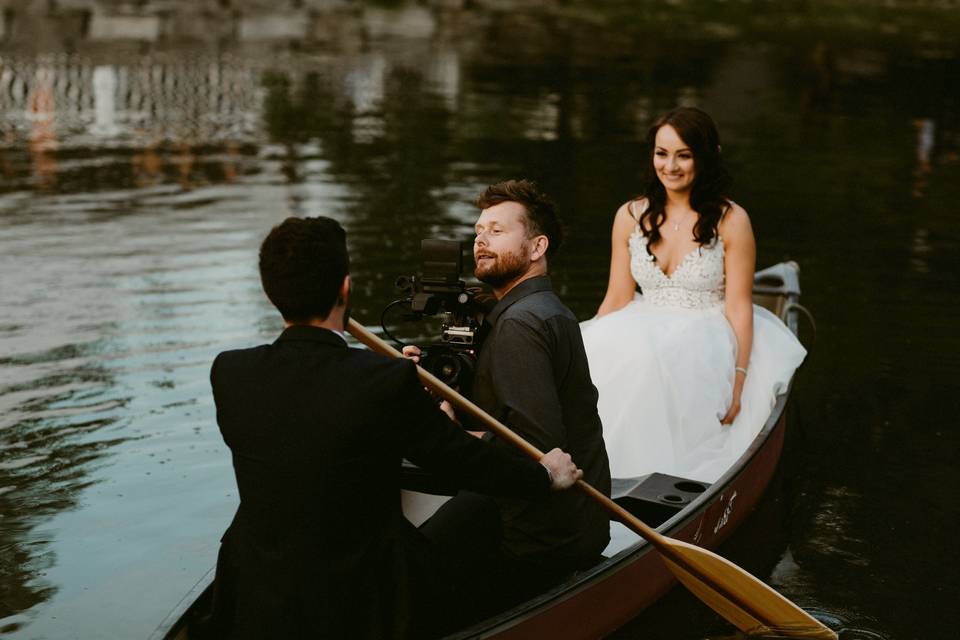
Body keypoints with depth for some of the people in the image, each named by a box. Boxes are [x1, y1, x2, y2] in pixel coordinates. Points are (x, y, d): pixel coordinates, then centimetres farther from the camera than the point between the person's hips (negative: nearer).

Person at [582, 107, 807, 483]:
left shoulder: (731, 221, -4)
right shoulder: (630, 217, 8)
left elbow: (739, 307, -7)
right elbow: (617, 299, 8)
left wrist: (736, 382, -16)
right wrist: (588, 350, -6)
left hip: (708, 340, -3)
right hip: (645, 335, 4)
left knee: (646, 360, -35)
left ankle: (657, 480, -20)